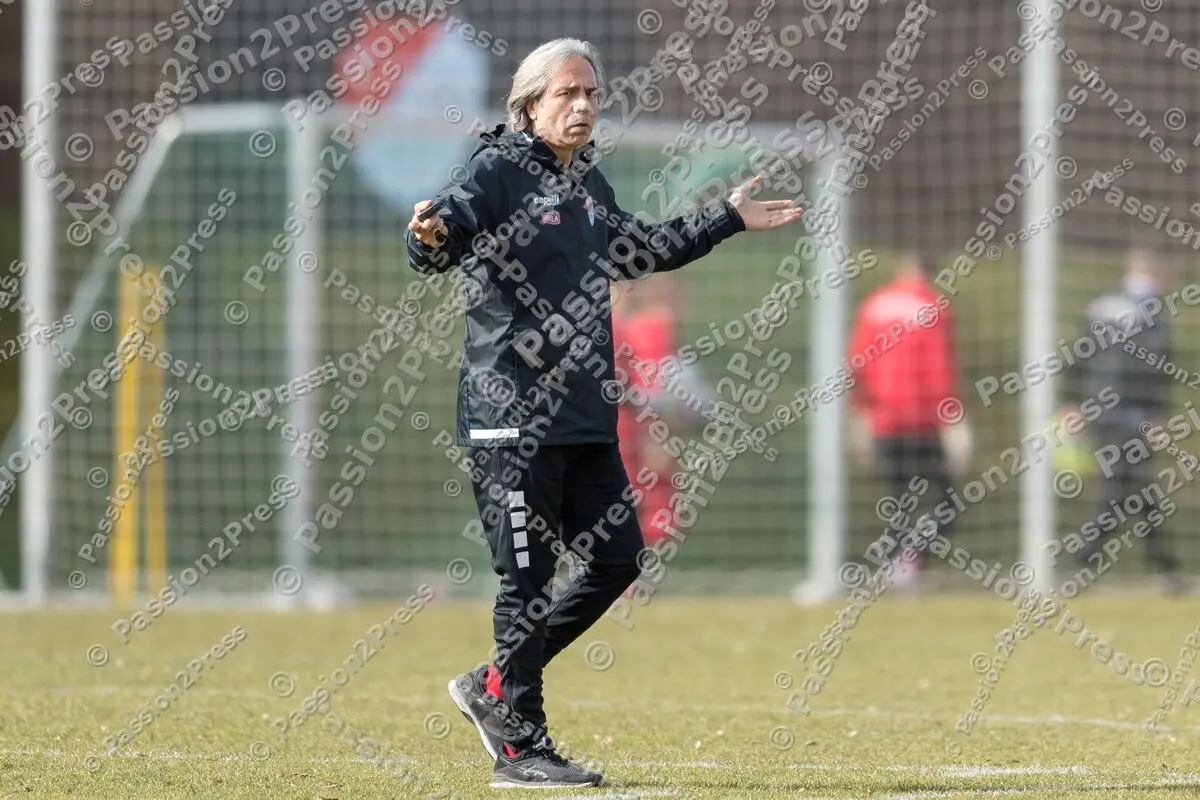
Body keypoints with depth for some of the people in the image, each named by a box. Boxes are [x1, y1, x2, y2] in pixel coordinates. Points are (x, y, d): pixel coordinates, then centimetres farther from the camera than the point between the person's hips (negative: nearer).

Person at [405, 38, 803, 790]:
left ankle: (495, 688, 21)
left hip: (587, 416, 8)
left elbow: (639, 252, 34)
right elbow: (445, 237, -25)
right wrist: (432, 238, -49)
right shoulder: (498, 170, -8)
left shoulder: (588, 181, 17)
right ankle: (520, 746, 2)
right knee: (529, 576, -6)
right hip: (513, 412, -8)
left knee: (617, 559, 9)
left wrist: (728, 218, 39)